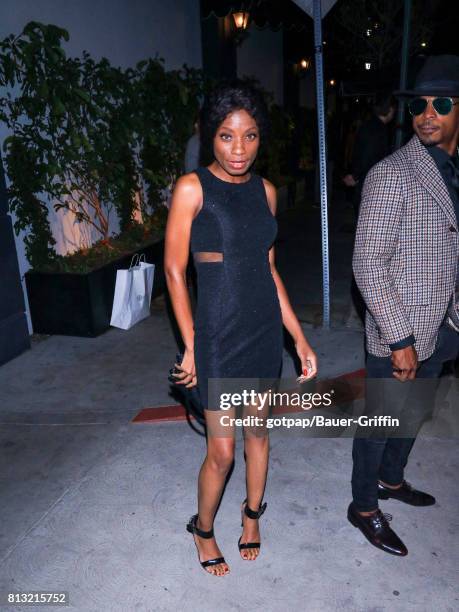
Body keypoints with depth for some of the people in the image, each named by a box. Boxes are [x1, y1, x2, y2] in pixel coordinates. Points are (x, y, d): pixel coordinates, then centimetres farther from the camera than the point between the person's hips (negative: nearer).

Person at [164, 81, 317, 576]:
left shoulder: (265, 190, 5)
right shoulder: (192, 188, -10)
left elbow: (268, 268, 9)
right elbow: (174, 271, -8)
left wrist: (299, 338, 8)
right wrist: (190, 347, -8)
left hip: (266, 327, 5)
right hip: (219, 332, -5)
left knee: (258, 429, 19)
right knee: (222, 451, 5)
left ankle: (252, 513, 44)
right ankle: (203, 528, 35)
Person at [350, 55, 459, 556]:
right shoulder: (392, 174, -17)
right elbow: (368, 264, -20)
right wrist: (399, 339, -21)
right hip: (398, 332, -7)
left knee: (412, 413, 23)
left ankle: (391, 479, 47)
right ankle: (364, 507, 31)